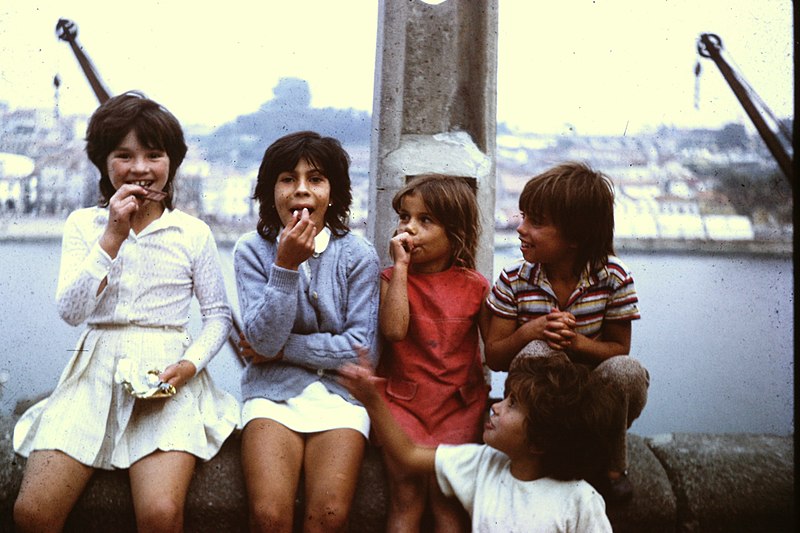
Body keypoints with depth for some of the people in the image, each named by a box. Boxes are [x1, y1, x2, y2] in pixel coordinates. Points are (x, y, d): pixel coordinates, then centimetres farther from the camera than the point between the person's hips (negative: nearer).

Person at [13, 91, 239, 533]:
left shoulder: (193, 233, 4)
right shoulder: (83, 224, 7)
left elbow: (218, 314, 8)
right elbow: (71, 311, -4)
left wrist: (190, 364, -11)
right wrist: (113, 236, -11)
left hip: (167, 376, -1)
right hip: (96, 370, 2)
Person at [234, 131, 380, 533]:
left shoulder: (358, 255, -2)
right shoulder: (252, 251, -2)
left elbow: (359, 346, -6)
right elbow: (264, 341, -11)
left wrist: (283, 349, -8)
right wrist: (285, 265, -20)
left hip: (339, 392, 0)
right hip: (273, 392, 0)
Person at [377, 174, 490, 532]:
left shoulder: (474, 286, 0)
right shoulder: (392, 279, 1)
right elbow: (393, 330, -19)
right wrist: (401, 266, -17)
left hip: (459, 404, 0)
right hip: (403, 399, 0)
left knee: (448, 501, -4)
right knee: (406, 497, -4)